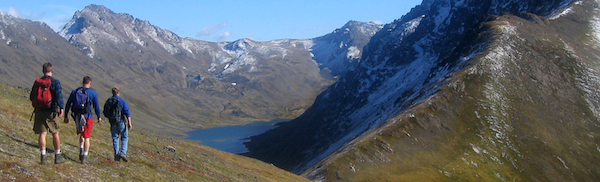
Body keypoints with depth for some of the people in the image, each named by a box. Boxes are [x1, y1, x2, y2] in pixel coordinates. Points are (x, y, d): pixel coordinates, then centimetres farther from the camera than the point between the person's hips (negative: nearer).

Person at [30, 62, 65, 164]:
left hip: (39, 110, 2)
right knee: (55, 133, 11)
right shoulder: (55, 82, -6)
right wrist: (61, 108, -18)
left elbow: (32, 97, 10)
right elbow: (59, 96, -18)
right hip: (51, 111, -2)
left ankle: (43, 156, -6)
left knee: (42, 134, 2)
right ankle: (57, 156, 19)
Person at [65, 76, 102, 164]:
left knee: (81, 135, 24)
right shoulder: (93, 93, -3)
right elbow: (96, 106, -1)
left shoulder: (75, 91, 6)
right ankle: (84, 157, 0)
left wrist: (66, 116, 14)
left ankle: (81, 150, 10)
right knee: (87, 137, 3)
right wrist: (99, 117, 12)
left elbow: (68, 104, 6)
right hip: (88, 117, -3)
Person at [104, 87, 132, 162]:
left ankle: (117, 156, 9)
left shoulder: (108, 101, 4)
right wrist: (129, 123, -11)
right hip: (121, 122, -3)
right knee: (124, 138, 8)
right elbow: (127, 113, -13)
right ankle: (123, 153, -8)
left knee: (115, 139, 10)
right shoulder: (122, 101, -7)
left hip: (113, 123, 3)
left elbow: (105, 114, 11)